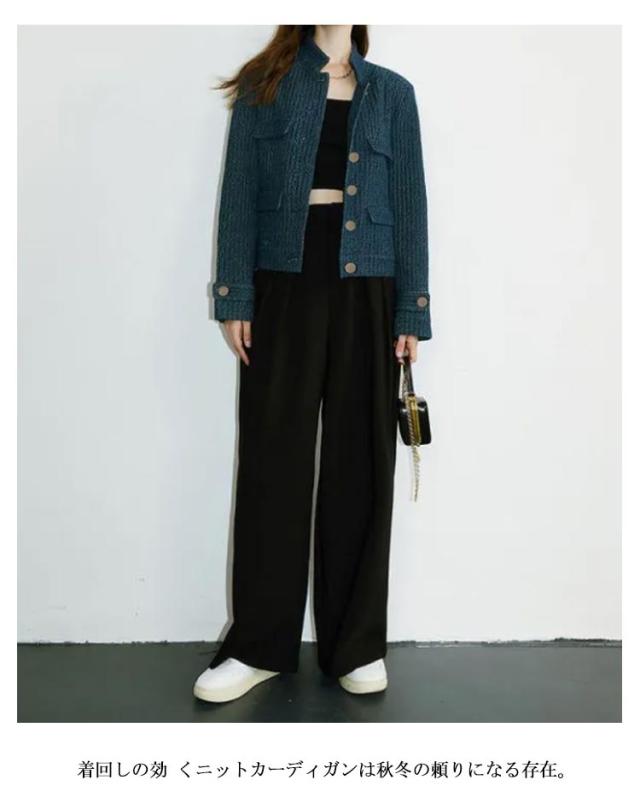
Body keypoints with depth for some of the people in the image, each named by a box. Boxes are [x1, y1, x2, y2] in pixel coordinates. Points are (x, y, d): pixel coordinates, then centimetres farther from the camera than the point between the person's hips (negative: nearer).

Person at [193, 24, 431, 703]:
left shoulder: (392, 93, 13)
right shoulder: (264, 85, 10)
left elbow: (408, 204, 8)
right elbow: (239, 192, 4)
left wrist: (411, 312, 1)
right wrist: (236, 298, -5)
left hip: (366, 294, 1)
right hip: (285, 288, -1)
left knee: (360, 467, 3)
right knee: (272, 462, 0)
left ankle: (355, 643, 15)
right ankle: (260, 644, 12)